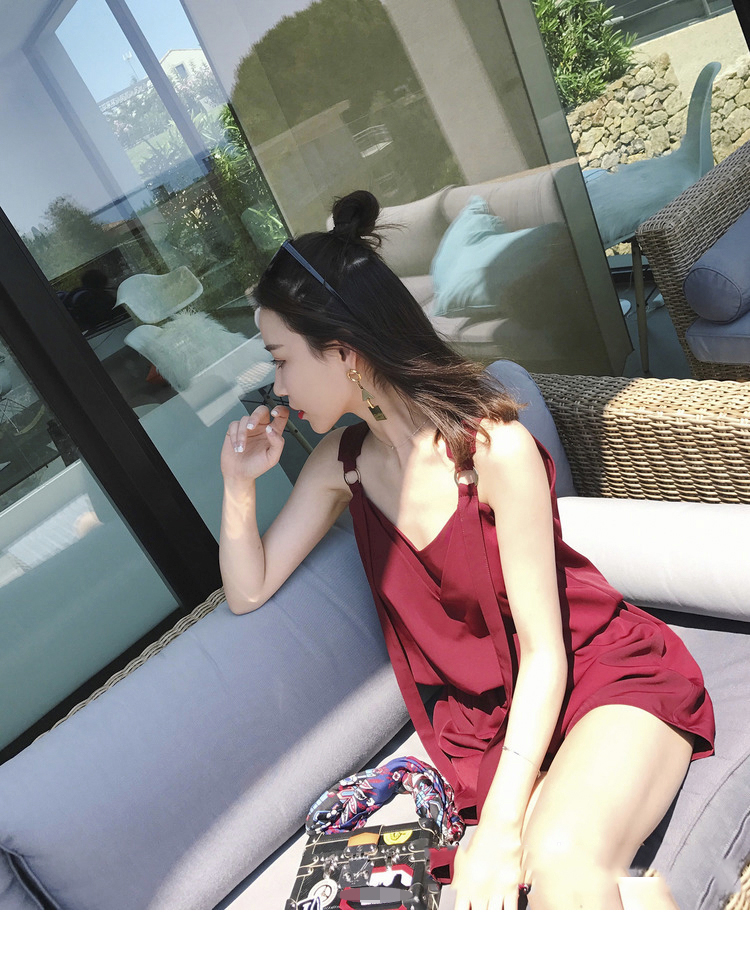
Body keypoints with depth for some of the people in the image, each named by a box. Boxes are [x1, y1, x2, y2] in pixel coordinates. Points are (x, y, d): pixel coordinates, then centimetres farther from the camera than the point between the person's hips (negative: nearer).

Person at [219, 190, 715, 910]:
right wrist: (239, 482, -9)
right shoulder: (341, 462, -1)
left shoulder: (494, 449, -20)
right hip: (486, 710, 5)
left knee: (558, 860, -31)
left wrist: (500, 826, -19)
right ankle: (625, 893, 2)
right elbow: (249, 591, 6)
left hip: (604, 673, -4)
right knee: (479, 899, -20)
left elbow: (543, 652, -16)